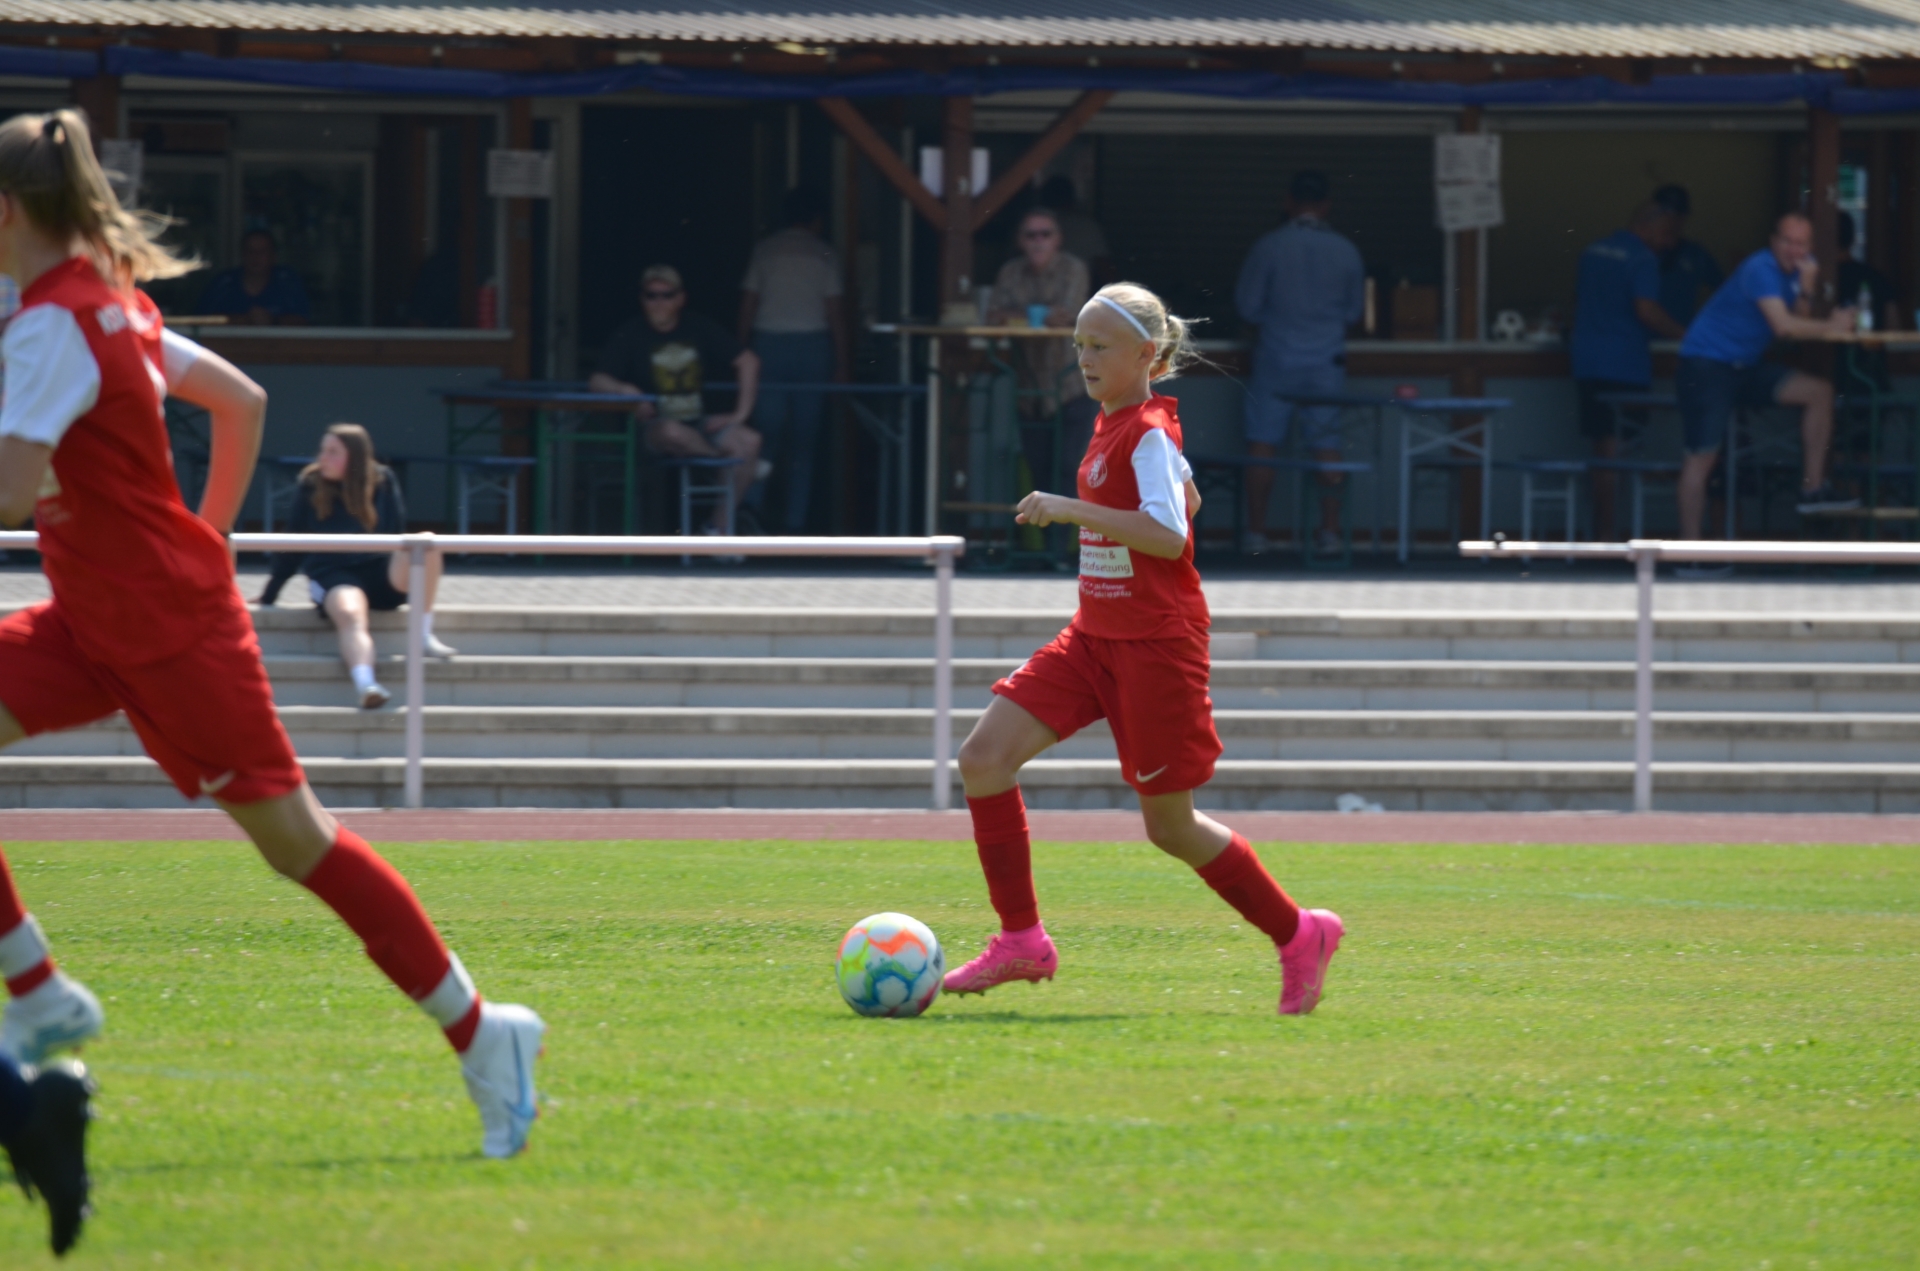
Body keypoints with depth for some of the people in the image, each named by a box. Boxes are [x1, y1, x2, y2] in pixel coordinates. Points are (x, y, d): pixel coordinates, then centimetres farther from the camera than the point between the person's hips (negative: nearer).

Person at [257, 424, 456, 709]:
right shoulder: (311, 487, 2)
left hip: (380, 572, 2)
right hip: (334, 575, -2)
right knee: (350, 615, -38)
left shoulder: (382, 482, 5)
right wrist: (269, 594, 8)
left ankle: (424, 632, -18)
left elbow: (395, 534, 14)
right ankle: (365, 686, -63)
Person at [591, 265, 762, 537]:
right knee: (673, 433, -40)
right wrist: (625, 390, -32)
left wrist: (740, 413, 2)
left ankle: (720, 527, -13)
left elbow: (748, 361, 12)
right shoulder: (629, 335, 0)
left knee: (749, 441, -26)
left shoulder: (699, 329, 7)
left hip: (701, 423, 3)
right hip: (654, 429, -3)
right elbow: (597, 381, -10)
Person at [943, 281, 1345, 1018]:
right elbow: (1188, 496, 27)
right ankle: (1022, 941, -3)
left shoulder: (1148, 434, -16)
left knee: (1170, 826, 1)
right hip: (1094, 637, 9)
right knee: (984, 755, -7)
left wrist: (1072, 510, -34)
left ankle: (1299, 936, 20)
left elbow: (1168, 533, -31)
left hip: (1155, 645, -9)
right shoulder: (1113, 428, 11)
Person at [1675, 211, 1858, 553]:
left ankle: (1813, 490, 2)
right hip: (1706, 364, -8)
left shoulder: (1795, 269, 8)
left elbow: (1800, 323, 2)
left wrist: (1806, 288, -13)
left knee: (1819, 392, -2)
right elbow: (1783, 325, -27)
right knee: (1703, 455, -10)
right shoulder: (1761, 269, -19)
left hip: (1744, 367, 8)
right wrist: (1831, 326, -17)